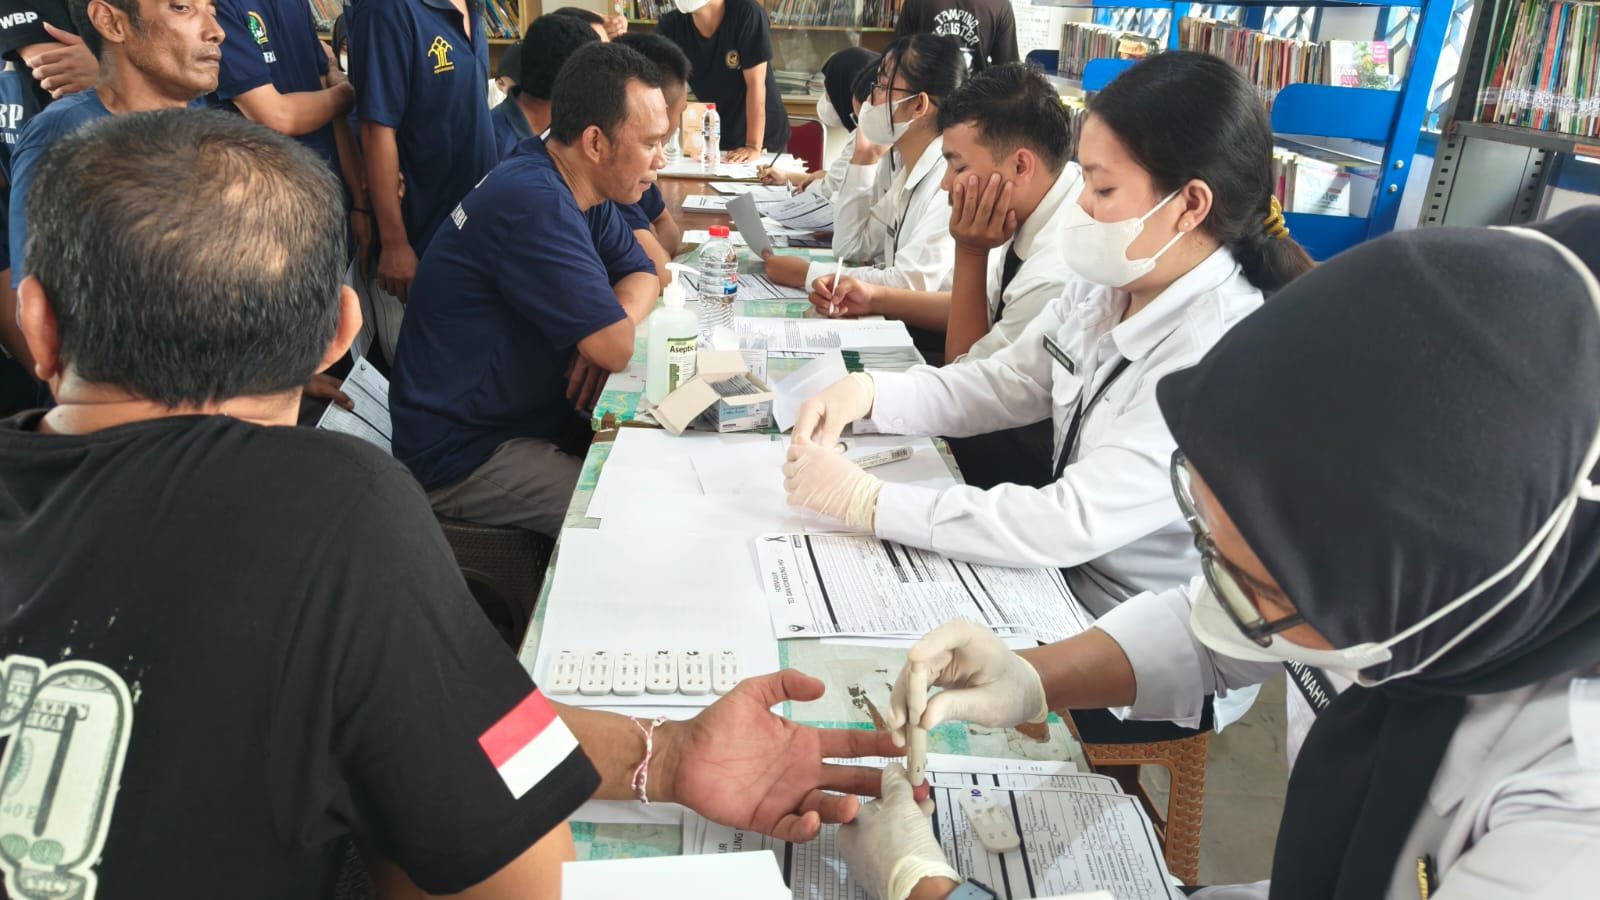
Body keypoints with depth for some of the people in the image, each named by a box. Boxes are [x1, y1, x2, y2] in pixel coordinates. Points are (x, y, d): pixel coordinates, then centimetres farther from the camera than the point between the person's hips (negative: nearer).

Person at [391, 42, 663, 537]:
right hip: (463, 454, -9)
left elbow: (643, 274, 11)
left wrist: (609, 324, -10)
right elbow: (617, 348, -27)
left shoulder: (579, 191, 3)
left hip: (533, 415, 9)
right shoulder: (533, 204, -26)